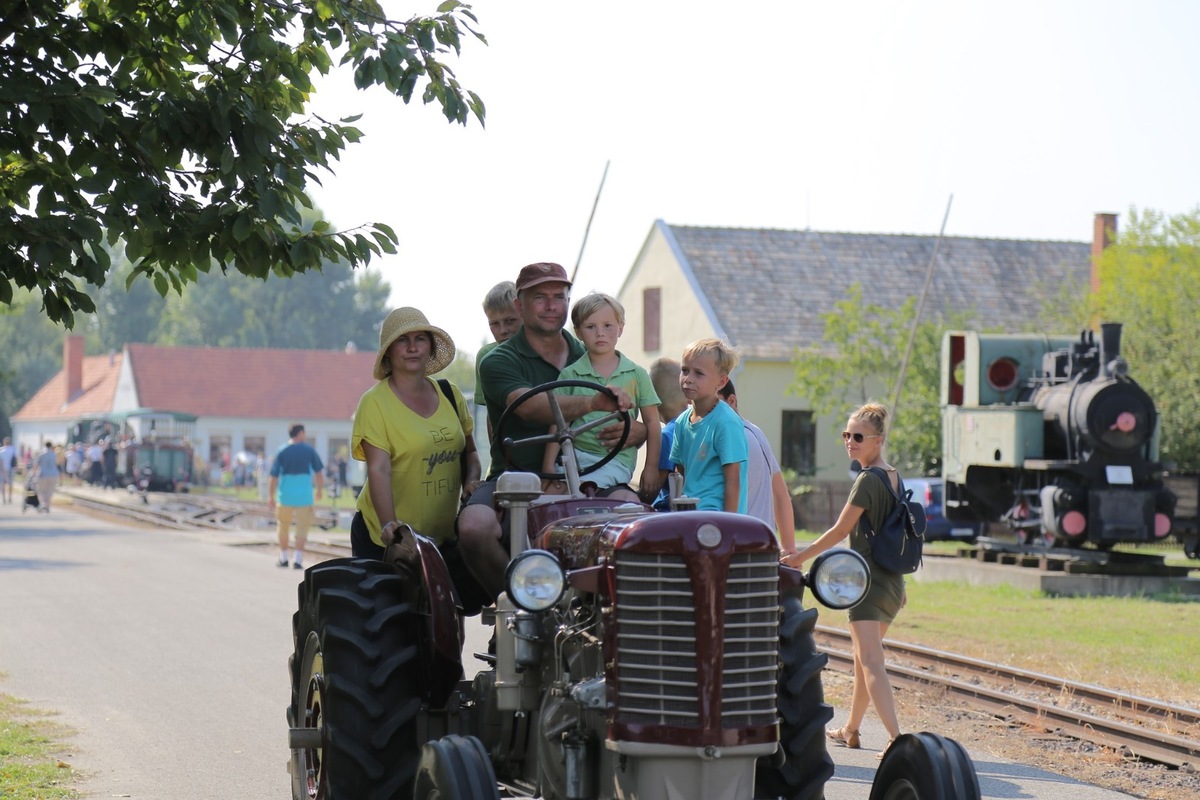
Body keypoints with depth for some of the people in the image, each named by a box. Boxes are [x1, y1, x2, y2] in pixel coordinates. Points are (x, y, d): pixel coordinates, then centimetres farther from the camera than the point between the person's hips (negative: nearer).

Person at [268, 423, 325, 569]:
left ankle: (283, 558, 22)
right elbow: (319, 472, 1)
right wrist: (320, 489, 17)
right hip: (304, 496, -1)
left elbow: (274, 476, -3)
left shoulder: (282, 451, 0)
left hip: (285, 496, 1)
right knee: (302, 528, 4)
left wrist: (271, 497, 2)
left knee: (283, 527, 16)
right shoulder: (309, 450, -1)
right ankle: (298, 559, -6)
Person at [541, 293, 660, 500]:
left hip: (616, 461, -2)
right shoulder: (570, 375, 8)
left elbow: (652, 423, 11)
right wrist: (548, 468, -3)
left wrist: (651, 468, 7)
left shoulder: (636, 374, 8)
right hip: (576, 456, 2)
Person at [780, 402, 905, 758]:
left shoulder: (868, 479, -14)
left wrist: (799, 557, -2)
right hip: (893, 582, 9)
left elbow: (839, 531, -12)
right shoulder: (894, 478, 12)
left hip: (869, 580, -9)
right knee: (863, 658, 22)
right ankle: (850, 730, 35)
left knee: (871, 661, -15)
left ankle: (897, 737, -27)